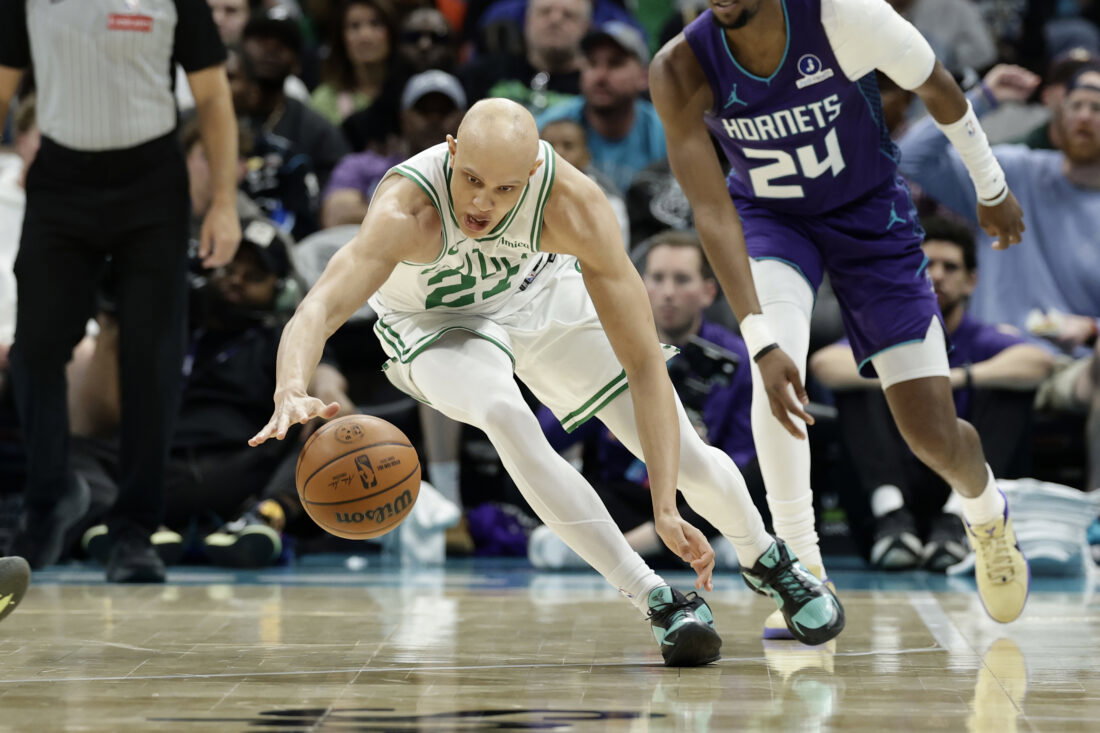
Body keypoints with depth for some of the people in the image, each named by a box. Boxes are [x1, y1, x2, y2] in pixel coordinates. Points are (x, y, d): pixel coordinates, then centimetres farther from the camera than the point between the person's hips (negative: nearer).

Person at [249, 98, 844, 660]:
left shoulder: (573, 205, -36)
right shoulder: (406, 208, -41)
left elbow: (645, 364, -34)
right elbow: (317, 309, -53)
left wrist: (664, 512, -41)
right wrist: (291, 393, -76)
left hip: (541, 291, 2)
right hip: (435, 321, -2)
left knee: (684, 455, 0)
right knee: (504, 415, -34)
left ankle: (768, 562, 36)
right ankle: (658, 602, -23)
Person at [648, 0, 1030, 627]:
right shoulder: (680, 71, -27)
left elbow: (936, 86, -11)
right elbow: (712, 211, -30)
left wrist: (993, 188, 3)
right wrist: (763, 343, -39)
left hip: (870, 211, 0)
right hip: (771, 219, 0)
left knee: (934, 437, -2)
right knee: (779, 357, -32)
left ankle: (988, 512, 35)